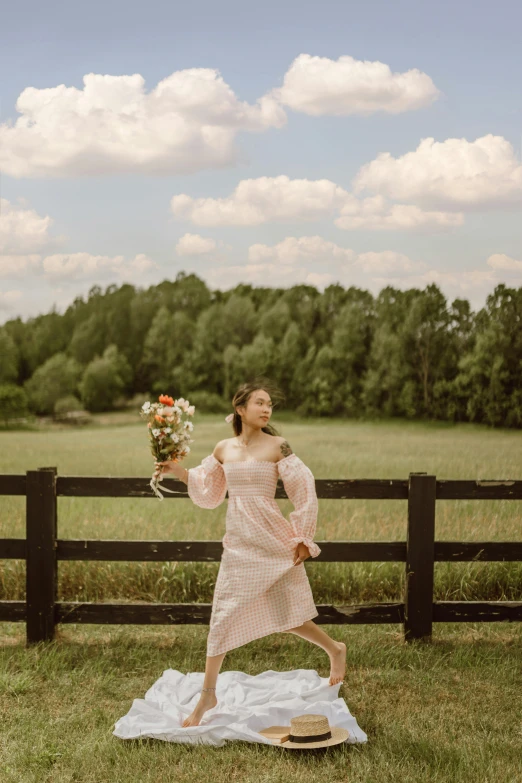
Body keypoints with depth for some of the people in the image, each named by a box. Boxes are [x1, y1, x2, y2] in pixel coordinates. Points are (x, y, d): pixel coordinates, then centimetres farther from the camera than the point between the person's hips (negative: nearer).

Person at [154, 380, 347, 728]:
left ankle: (335, 649, 34)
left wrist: (302, 538, -6)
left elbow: (304, 491, -5)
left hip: (273, 541, -4)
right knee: (223, 615, 3)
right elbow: (208, 491, 19)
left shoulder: (277, 446, -6)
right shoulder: (223, 449, 6)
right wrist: (178, 471, 5)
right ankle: (208, 694, 13)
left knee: (287, 613, 7)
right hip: (237, 543, 4)